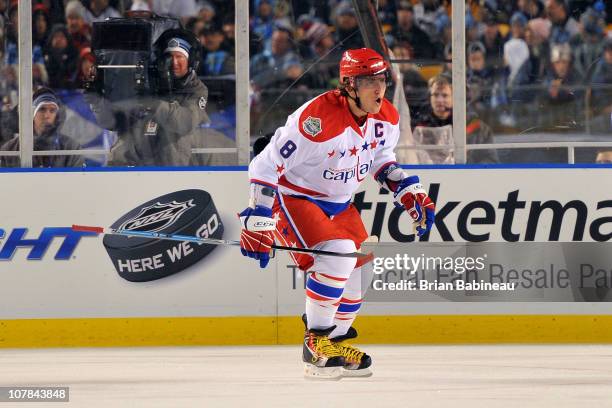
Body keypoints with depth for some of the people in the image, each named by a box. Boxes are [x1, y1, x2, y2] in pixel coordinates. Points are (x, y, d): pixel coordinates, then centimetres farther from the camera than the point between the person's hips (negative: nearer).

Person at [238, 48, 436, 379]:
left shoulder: (386, 119, -7)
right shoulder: (317, 120, -32)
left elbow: (381, 160, 16)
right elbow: (265, 167, -28)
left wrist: (409, 192, 3)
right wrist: (258, 224, -28)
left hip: (338, 202, 8)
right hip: (293, 198, -8)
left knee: (363, 264, 5)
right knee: (338, 253, -27)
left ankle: (336, 340, 23)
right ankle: (316, 343, -14)